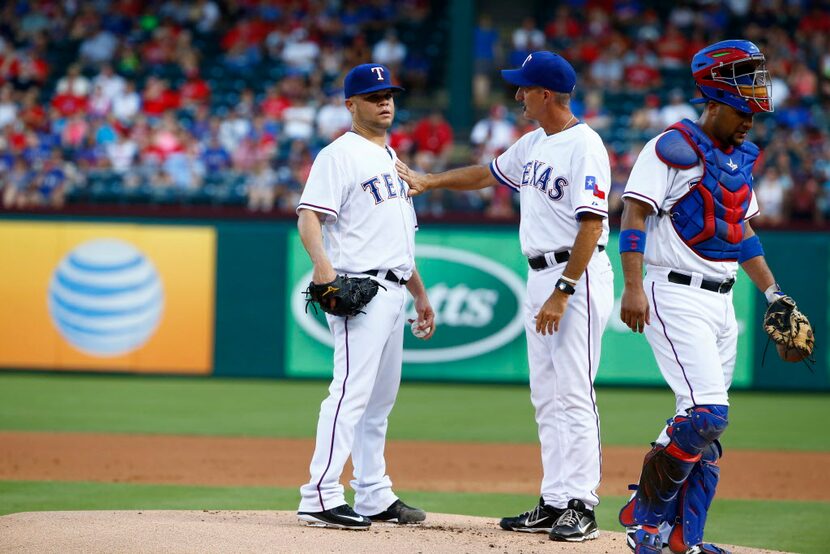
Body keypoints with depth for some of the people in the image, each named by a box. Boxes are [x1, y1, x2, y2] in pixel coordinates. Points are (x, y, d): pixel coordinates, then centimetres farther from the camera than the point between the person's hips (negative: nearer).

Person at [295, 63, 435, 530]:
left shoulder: (391, 158, 22)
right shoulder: (340, 155, -6)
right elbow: (309, 215, -18)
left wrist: (420, 292, 25)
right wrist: (321, 261, -36)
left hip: (393, 290, 9)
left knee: (381, 397, 13)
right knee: (352, 390, -17)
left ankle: (375, 496, 20)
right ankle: (320, 497, -20)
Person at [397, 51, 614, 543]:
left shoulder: (585, 146, -15)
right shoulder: (533, 145, 13)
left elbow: (592, 225, -21)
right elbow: (489, 174, 32)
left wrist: (563, 292, -24)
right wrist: (429, 181, 34)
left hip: (579, 276, -9)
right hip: (541, 276, 9)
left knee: (574, 394, -11)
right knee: (547, 397, 9)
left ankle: (582, 506, -10)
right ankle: (554, 502, 12)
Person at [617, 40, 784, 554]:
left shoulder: (742, 157, 16)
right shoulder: (674, 147, -10)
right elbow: (635, 213, -15)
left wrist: (773, 292, 19)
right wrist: (633, 287, -24)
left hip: (721, 303, 9)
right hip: (676, 297, -9)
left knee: (707, 424, 7)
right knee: (707, 413, -19)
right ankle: (646, 511, -4)